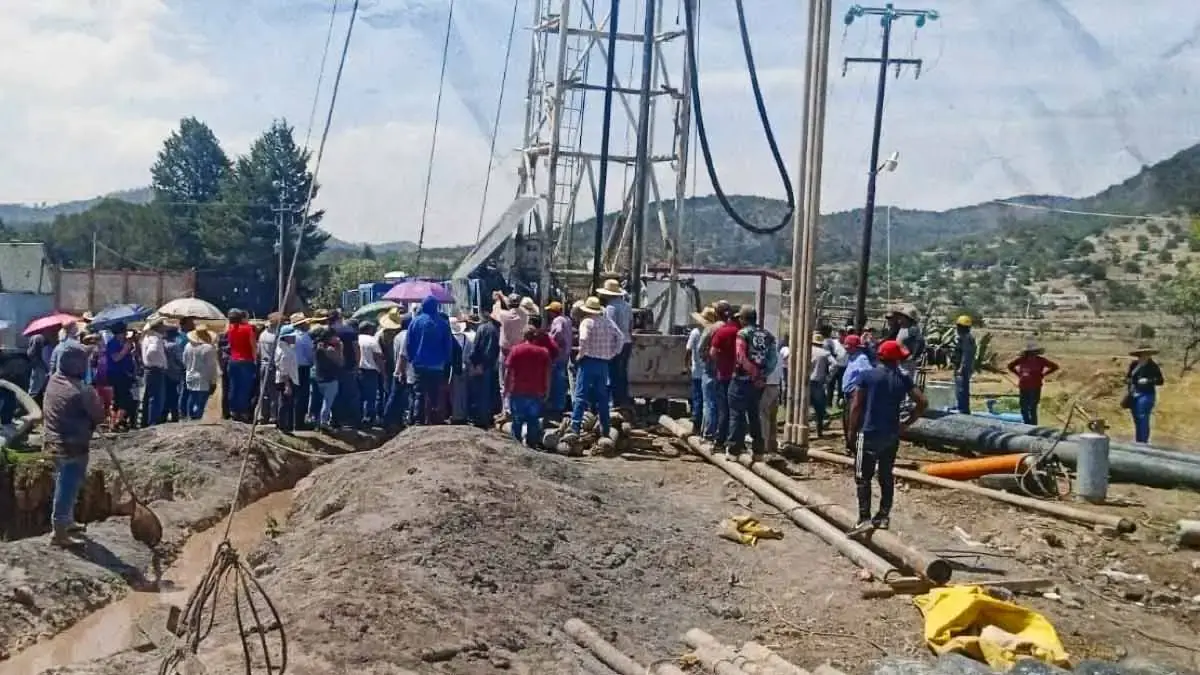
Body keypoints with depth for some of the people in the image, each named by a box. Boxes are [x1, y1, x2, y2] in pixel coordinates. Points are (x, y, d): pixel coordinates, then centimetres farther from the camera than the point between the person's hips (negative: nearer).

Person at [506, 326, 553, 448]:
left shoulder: (515, 350, -3)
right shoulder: (544, 352, 1)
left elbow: (508, 372, -4)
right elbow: (548, 374, 1)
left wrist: (507, 389, 5)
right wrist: (547, 391, 8)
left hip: (517, 392, 0)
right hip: (536, 393, 1)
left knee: (517, 421, 10)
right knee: (533, 422, 9)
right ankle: (532, 445, 9)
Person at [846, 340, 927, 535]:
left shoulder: (867, 376, -6)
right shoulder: (903, 379, 2)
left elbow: (856, 406, -7)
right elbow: (921, 402, -1)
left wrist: (852, 430, 3)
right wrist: (907, 423, 8)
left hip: (869, 433, -3)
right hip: (892, 435, 3)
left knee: (863, 477, -1)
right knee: (886, 476, 14)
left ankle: (865, 518, -10)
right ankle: (883, 516, 16)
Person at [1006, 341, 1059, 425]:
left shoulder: (1041, 360, -5)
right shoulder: (1021, 360, 2)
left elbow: (1055, 366, -1)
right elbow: (1010, 366, 18)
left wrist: (1043, 374, -3)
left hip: (1035, 388, -4)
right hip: (1023, 388, 4)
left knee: (1032, 410, -7)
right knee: (1024, 410, 9)